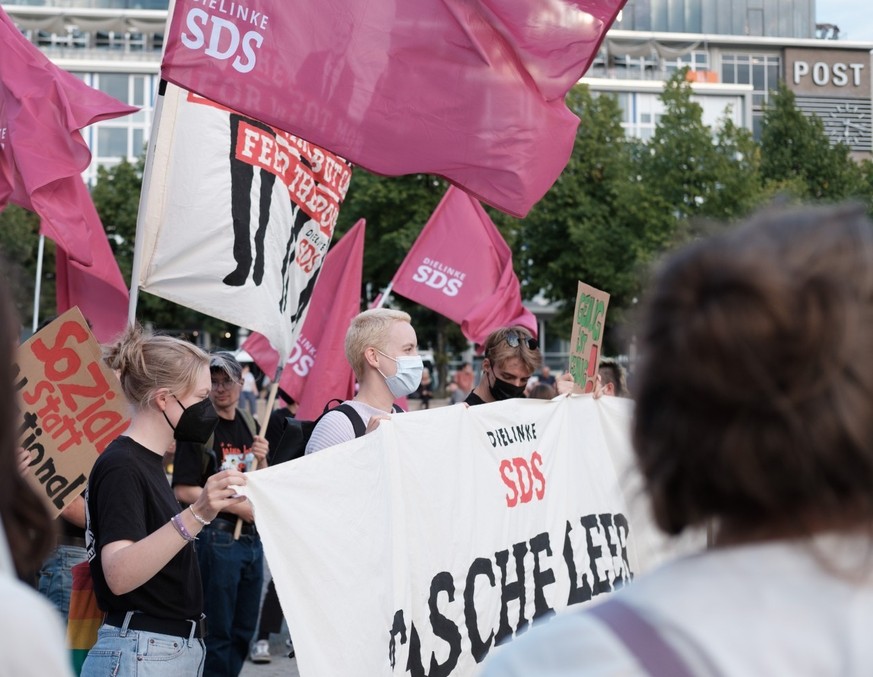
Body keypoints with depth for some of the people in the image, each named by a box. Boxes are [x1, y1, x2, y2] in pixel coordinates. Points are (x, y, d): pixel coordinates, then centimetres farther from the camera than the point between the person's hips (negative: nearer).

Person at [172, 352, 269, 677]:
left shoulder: (249, 425, 12)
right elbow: (184, 490, -14)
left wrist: (262, 460, -3)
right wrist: (237, 506, -16)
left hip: (251, 537, 7)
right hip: (217, 537, -7)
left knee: (244, 630, 14)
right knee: (217, 632, -1)